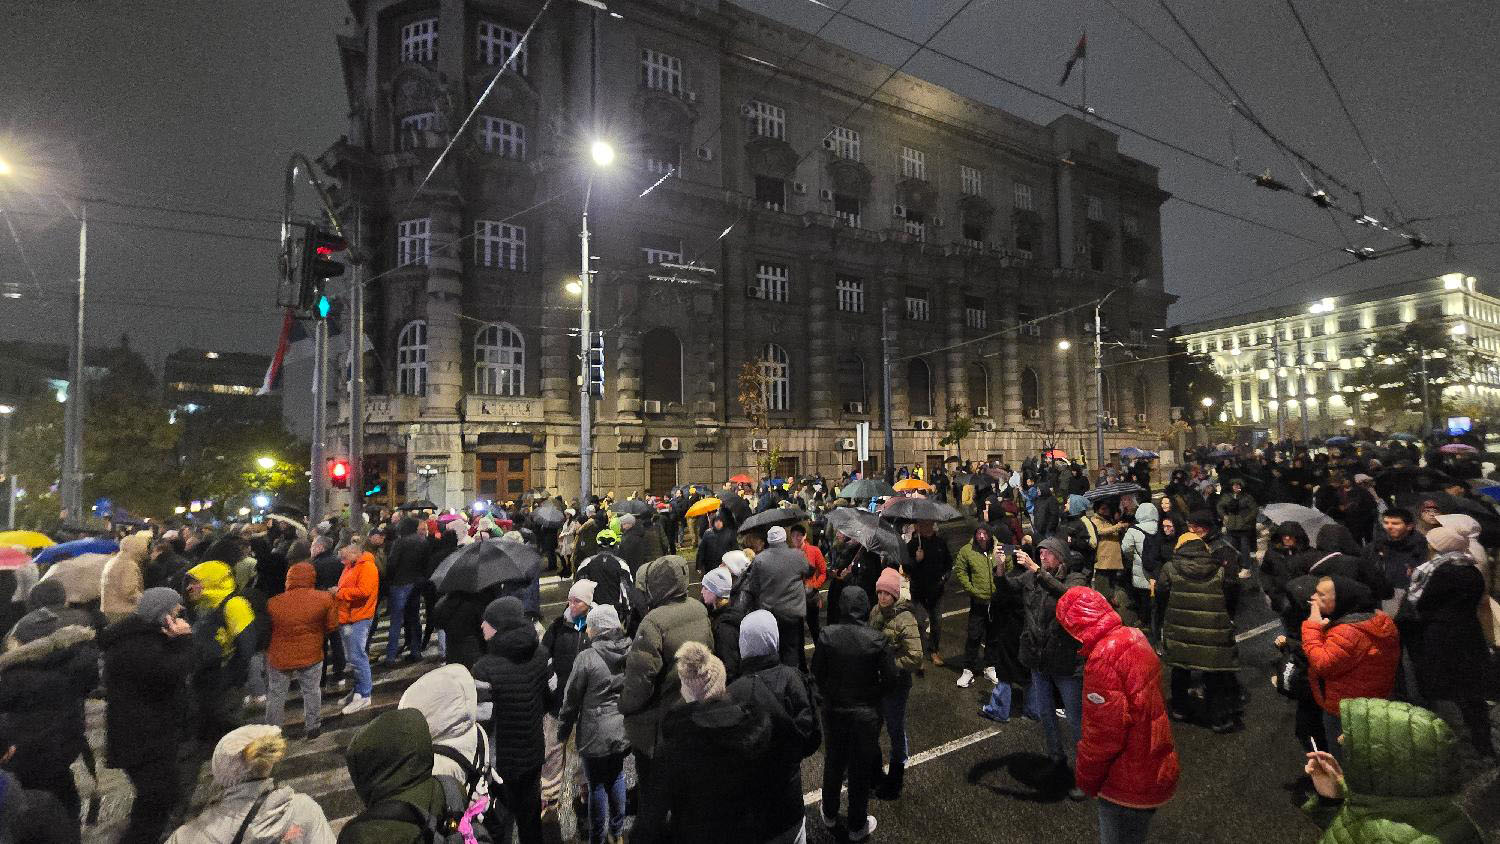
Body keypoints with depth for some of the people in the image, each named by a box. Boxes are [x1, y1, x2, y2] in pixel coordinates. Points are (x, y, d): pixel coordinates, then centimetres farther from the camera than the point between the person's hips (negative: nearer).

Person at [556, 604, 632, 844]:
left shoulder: (586, 657, -17)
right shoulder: (631, 652, -5)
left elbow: (572, 699, -8)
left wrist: (562, 732, 5)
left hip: (596, 734, -5)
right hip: (623, 730, 5)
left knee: (597, 785, 10)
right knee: (616, 778, 22)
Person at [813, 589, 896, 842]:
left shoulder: (827, 634, -17)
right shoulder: (875, 639, -21)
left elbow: (817, 672, -7)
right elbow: (890, 678, -12)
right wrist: (872, 696, 5)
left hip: (833, 709, 2)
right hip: (865, 713, -2)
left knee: (833, 763, 23)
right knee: (860, 769, 17)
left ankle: (830, 814, 44)